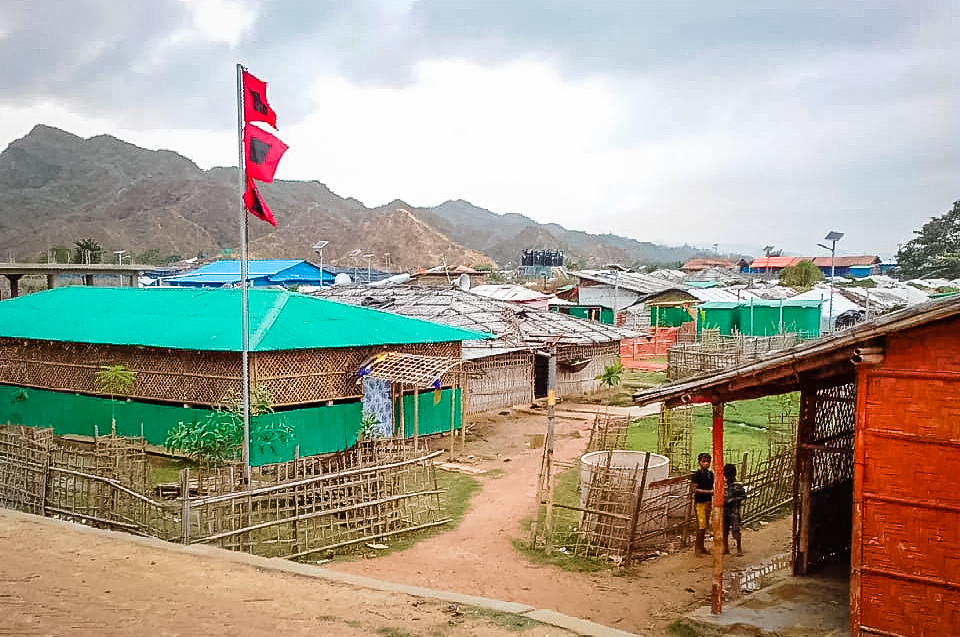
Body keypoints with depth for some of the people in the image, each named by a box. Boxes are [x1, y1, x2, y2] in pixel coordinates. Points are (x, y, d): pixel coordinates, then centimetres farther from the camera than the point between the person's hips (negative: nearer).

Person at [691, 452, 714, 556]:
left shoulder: (710, 474, 8)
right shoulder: (697, 474, -11)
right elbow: (695, 489, -16)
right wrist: (709, 492, -23)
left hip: (708, 502, 6)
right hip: (699, 502, -6)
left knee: (705, 526, 10)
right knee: (701, 525, -7)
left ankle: (700, 546, 19)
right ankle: (698, 548, 2)